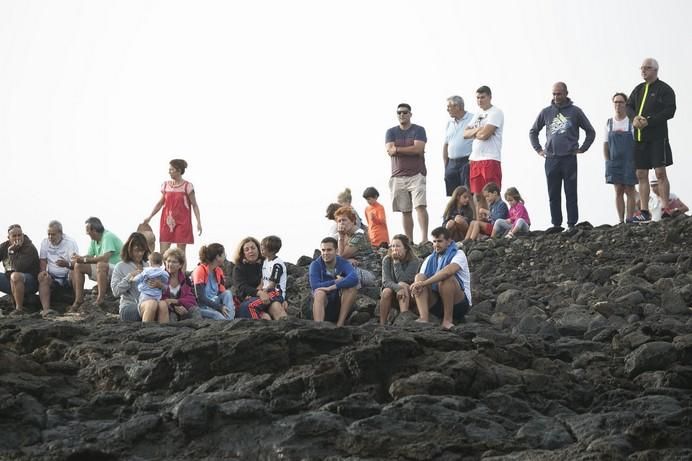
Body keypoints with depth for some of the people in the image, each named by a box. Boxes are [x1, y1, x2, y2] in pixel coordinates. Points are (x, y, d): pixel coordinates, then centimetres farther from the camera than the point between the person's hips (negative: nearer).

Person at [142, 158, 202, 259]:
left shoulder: (187, 186, -4)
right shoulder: (165, 185, 8)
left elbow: (194, 205, -2)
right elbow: (160, 203, 15)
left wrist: (198, 222, -10)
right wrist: (149, 217, 10)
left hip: (182, 223, -3)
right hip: (167, 222, 3)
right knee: (163, 252, -4)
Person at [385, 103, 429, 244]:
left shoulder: (418, 130, 4)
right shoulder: (391, 132, 13)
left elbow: (418, 148, -11)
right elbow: (390, 150, -3)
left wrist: (398, 149, -6)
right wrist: (411, 149, -9)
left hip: (416, 175, -3)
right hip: (398, 176, 3)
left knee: (420, 206, -16)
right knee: (405, 211, 3)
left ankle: (424, 238, -23)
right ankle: (409, 242, 4)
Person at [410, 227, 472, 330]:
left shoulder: (458, 254, -4)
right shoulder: (430, 259, 15)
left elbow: (448, 271, -26)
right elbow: (421, 279, 2)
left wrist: (423, 283, -30)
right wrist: (416, 286, -24)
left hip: (460, 304, -5)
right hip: (437, 306, 5)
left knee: (446, 278, -31)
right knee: (419, 277, -14)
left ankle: (448, 320, -26)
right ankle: (424, 318, -34)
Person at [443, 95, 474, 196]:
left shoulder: (472, 119, -4)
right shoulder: (449, 123, 17)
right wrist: (445, 165, 14)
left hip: (467, 161, -7)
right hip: (452, 164, 7)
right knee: (452, 195, 5)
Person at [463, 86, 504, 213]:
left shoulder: (496, 113, -5)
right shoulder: (477, 115, 20)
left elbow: (484, 134, -15)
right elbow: (465, 134, 12)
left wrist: (473, 132, 4)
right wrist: (478, 130, -6)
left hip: (490, 159, -8)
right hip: (475, 159, 8)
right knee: (478, 196, 8)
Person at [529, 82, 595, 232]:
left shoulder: (575, 111, 4)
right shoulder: (546, 112, 10)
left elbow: (590, 131, 10)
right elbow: (533, 132, 22)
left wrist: (582, 149, 3)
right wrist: (539, 149, 12)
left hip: (569, 158, -3)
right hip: (551, 159, 3)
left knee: (571, 194, -2)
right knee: (553, 195, 4)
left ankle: (572, 224, 0)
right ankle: (556, 224, 9)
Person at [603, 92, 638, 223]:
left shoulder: (632, 122, -1)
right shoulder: (609, 123, 9)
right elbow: (605, 145, 12)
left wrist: (636, 162, -8)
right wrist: (607, 162, 3)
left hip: (629, 162, -3)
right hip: (614, 162, 3)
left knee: (629, 191, -2)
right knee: (618, 192, 2)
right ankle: (621, 221, 3)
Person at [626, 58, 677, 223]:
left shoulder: (665, 89, -2)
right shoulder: (638, 89, 18)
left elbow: (670, 111, -11)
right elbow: (629, 106, 13)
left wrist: (648, 121, -18)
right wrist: (634, 117, -10)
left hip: (657, 136, -6)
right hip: (639, 137, 6)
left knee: (660, 172, -10)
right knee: (641, 175, 5)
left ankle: (666, 209, -8)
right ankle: (644, 212, 8)